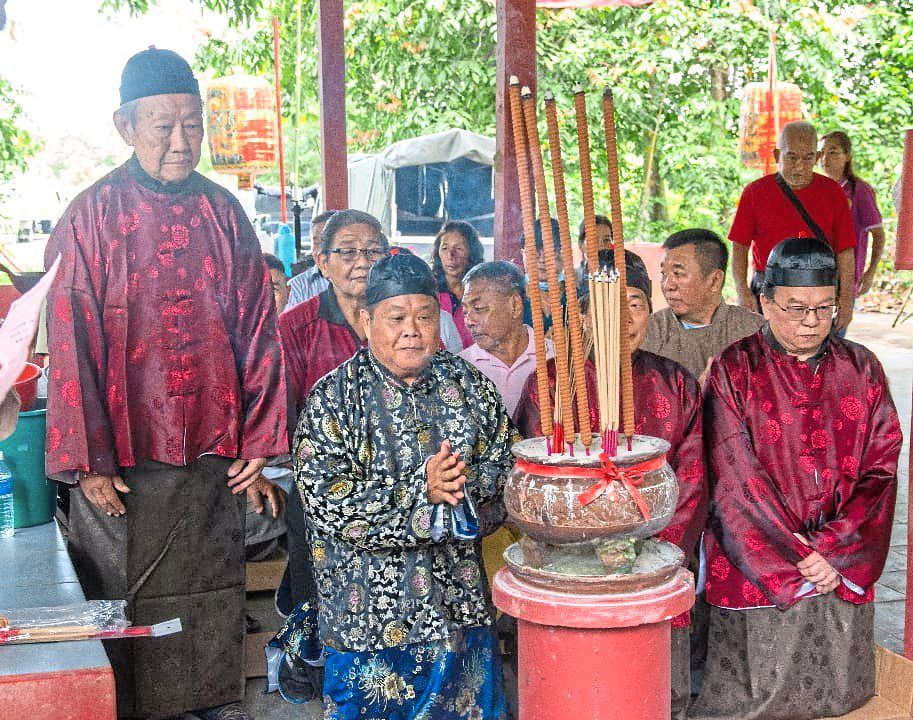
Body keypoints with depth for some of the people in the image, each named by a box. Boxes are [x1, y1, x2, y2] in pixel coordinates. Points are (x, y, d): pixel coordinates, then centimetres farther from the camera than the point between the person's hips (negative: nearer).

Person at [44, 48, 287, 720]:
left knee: (213, 581, 14)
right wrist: (86, 459, -10)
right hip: (124, 453, -3)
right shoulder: (91, 219, -6)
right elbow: (72, 343, -7)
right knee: (124, 591, 7)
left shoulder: (224, 214, 3)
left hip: (214, 449, 3)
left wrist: (258, 438, 1)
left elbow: (258, 329, 5)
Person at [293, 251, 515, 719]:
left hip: (459, 593, 3)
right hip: (371, 606, -3)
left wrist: (466, 483, -19)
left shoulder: (468, 383, 4)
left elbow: (506, 460, 3)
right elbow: (324, 500, -16)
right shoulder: (335, 397, -8)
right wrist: (421, 491, -22)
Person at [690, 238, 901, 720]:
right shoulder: (735, 370, -4)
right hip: (758, 568, -3)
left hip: (845, 567, 3)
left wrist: (832, 551, -13)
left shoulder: (861, 371, 5)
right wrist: (797, 559, -14)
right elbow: (737, 479, -10)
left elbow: (881, 468, 0)